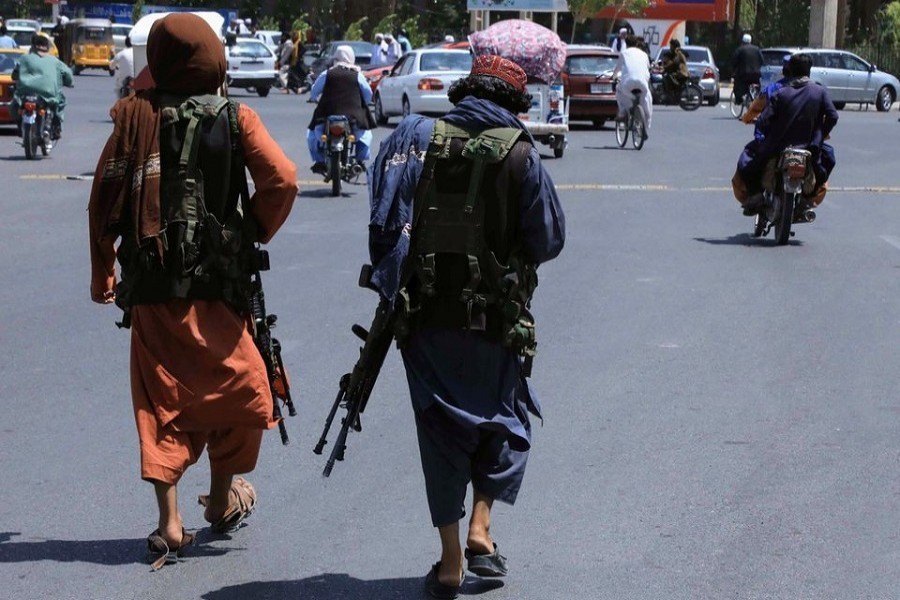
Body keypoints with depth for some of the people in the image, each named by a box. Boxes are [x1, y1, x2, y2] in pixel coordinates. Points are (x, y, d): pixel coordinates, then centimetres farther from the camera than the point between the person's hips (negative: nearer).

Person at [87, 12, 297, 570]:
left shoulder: (136, 115, -1)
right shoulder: (235, 118, -3)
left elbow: (105, 199, -2)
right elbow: (282, 180, -13)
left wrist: (103, 273, 10)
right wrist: (255, 235, 5)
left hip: (151, 288, 1)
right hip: (217, 286, -1)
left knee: (161, 399, 9)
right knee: (234, 386, 19)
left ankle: (170, 524, 5)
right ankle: (223, 499, 29)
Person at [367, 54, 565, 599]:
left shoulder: (416, 140, -1)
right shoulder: (518, 155, -8)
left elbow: (384, 226, -1)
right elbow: (550, 238, -3)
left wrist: (395, 286, 11)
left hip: (424, 315, 2)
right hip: (493, 321, -2)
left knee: (441, 429, 10)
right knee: (502, 420, 19)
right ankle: (480, 528, 7)